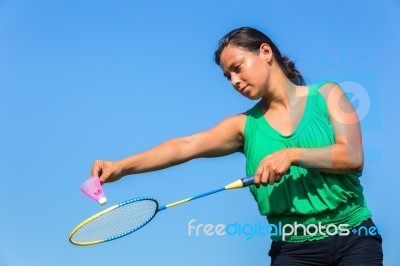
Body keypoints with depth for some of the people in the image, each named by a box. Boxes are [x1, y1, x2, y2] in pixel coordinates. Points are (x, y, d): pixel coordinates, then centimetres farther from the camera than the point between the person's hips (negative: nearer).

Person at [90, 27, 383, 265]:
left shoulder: (326, 94, 1)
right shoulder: (245, 125, 1)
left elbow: (354, 156, -9)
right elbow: (186, 146, -14)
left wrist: (292, 155, -23)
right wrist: (122, 166, -27)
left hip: (354, 238, 0)